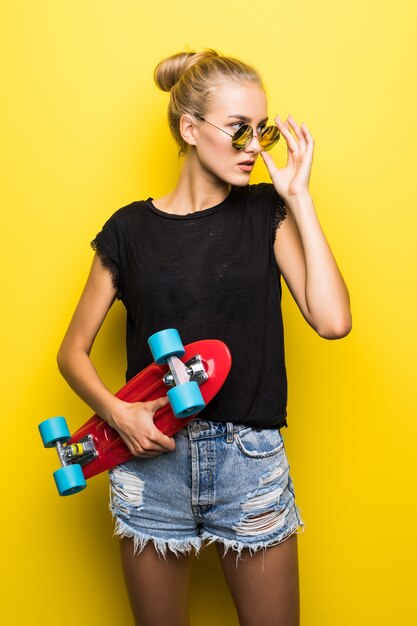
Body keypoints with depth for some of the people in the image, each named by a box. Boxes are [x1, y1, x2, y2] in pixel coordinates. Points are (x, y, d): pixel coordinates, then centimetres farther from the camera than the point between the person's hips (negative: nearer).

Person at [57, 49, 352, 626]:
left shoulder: (266, 213, 1)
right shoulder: (131, 230, 0)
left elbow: (332, 320, -13)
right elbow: (74, 350, 6)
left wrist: (298, 196, -12)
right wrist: (117, 411, -13)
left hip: (251, 463, 0)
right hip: (151, 459, 0)